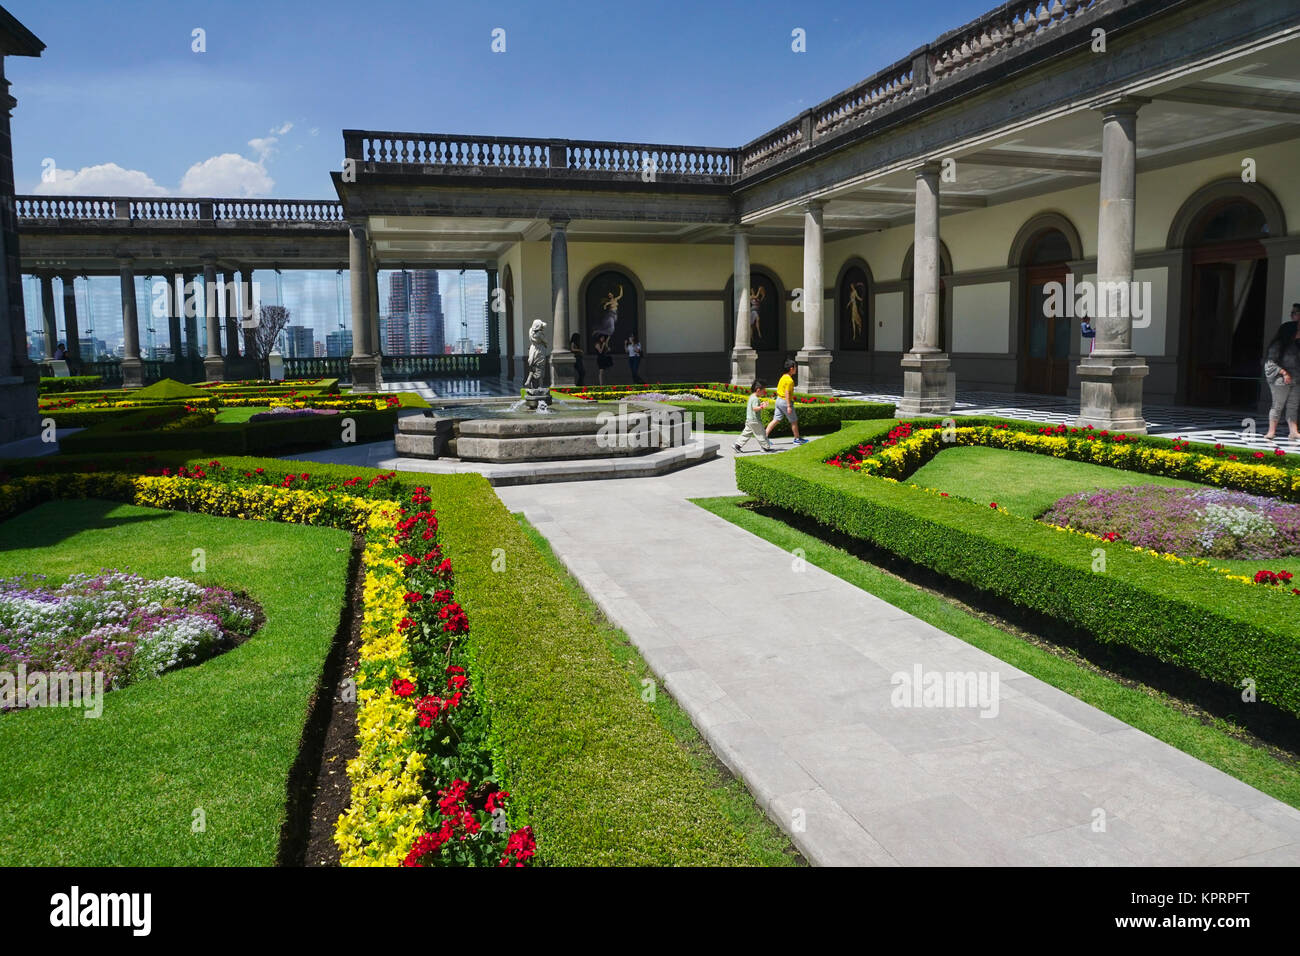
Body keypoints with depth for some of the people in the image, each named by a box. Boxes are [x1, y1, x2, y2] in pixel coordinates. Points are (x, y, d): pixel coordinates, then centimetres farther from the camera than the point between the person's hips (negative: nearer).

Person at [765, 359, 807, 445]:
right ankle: (797, 439, 17)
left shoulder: (783, 377, 9)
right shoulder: (789, 380, -19)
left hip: (779, 400, 9)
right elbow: (787, 393, -22)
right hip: (785, 402, -9)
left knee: (776, 420, 9)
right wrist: (789, 406, -22)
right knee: (794, 421, 7)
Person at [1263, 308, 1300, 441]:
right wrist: (1284, 373, -19)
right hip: (1280, 381, -7)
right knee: (1278, 405, -4)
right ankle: (1271, 431, 2)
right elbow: (1270, 362, -13)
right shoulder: (1277, 345, -9)